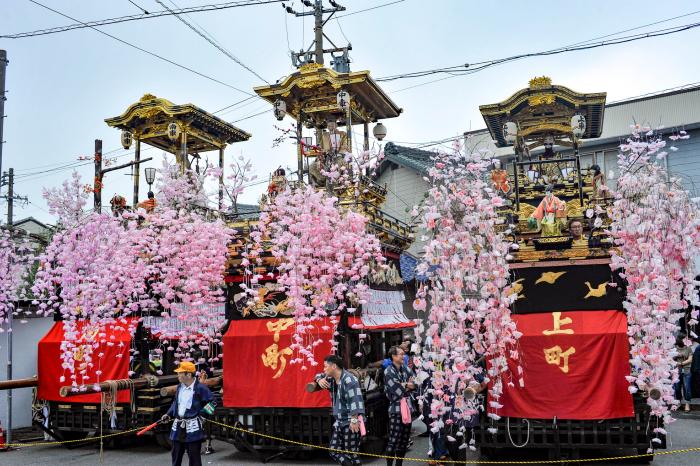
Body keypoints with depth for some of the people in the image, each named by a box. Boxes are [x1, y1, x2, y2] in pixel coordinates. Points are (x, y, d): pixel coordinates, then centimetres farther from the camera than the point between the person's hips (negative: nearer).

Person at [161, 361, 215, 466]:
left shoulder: (200, 388, -13)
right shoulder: (180, 387, 10)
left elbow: (211, 402, -9)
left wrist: (199, 412, -14)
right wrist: (168, 414, 10)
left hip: (193, 427, -7)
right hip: (178, 426, 7)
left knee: (194, 455, 1)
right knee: (176, 454, 16)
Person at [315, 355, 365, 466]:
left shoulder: (349, 380, -19)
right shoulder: (332, 379, 10)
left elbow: (355, 400, -27)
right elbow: (320, 376, 29)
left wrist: (354, 419, -35)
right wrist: (320, 380, 4)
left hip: (350, 423, -9)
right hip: (339, 422, 10)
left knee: (351, 455, -5)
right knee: (335, 452, 12)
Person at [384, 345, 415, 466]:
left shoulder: (405, 369, 10)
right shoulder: (389, 371, -11)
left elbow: (415, 383, 5)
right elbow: (398, 391, -18)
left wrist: (404, 386, -12)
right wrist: (407, 386, -2)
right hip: (396, 409, -7)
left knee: (404, 439, 13)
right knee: (394, 440, -4)